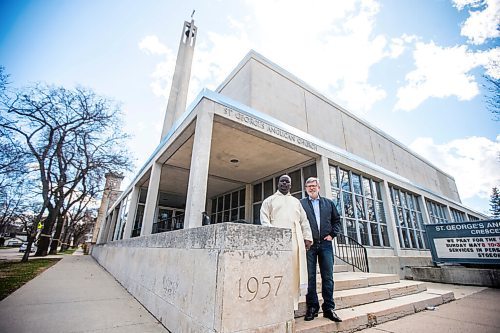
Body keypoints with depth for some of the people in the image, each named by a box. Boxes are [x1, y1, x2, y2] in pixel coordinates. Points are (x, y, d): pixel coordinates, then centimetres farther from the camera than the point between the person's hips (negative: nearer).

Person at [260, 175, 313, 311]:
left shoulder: (296, 201, 25)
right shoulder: (269, 200, 15)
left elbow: (304, 221, 18)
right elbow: (264, 219, 3)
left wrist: (307, 237, 5)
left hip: (295, 238, 3)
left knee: (295, 270, 0)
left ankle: (293, 303, 8)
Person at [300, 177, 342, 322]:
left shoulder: (328, 203, 14)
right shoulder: (300, 203, 6)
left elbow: (337, 220, 16)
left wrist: (332, 234, 4)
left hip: (325, 244, 2)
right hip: (309, 244, -2)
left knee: (328, 277, 6)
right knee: (310, 277, 3)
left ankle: (329, 308, 18)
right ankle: (312, 307, 15)